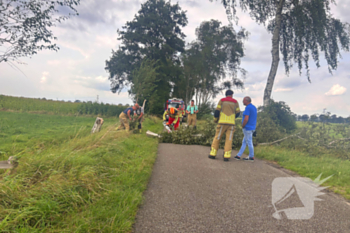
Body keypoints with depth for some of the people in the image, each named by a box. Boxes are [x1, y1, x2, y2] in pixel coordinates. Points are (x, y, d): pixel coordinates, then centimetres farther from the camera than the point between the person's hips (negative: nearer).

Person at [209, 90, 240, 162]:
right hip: (231, 123, 1)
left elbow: (217, 111, -1)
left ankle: (213, 154, 6)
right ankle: (226, 156, -3)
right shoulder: (235, 102, 9)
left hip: (222, 122, -1)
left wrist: (215, 119, 15)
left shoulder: (222, 100, 4)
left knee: (217, 137, 7)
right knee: (229, 139, 2)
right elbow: (238, 113, 11)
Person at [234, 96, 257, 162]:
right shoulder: (254, 107, 13)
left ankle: (251, 157, 10)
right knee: (244, 142, 11)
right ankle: (238, 155, 15)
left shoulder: (248, 108, -16)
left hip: (247, 128, -10)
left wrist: (242, 126, -9)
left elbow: (246, 119, -24)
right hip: (252, 127, 10)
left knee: (249, 142, 0)